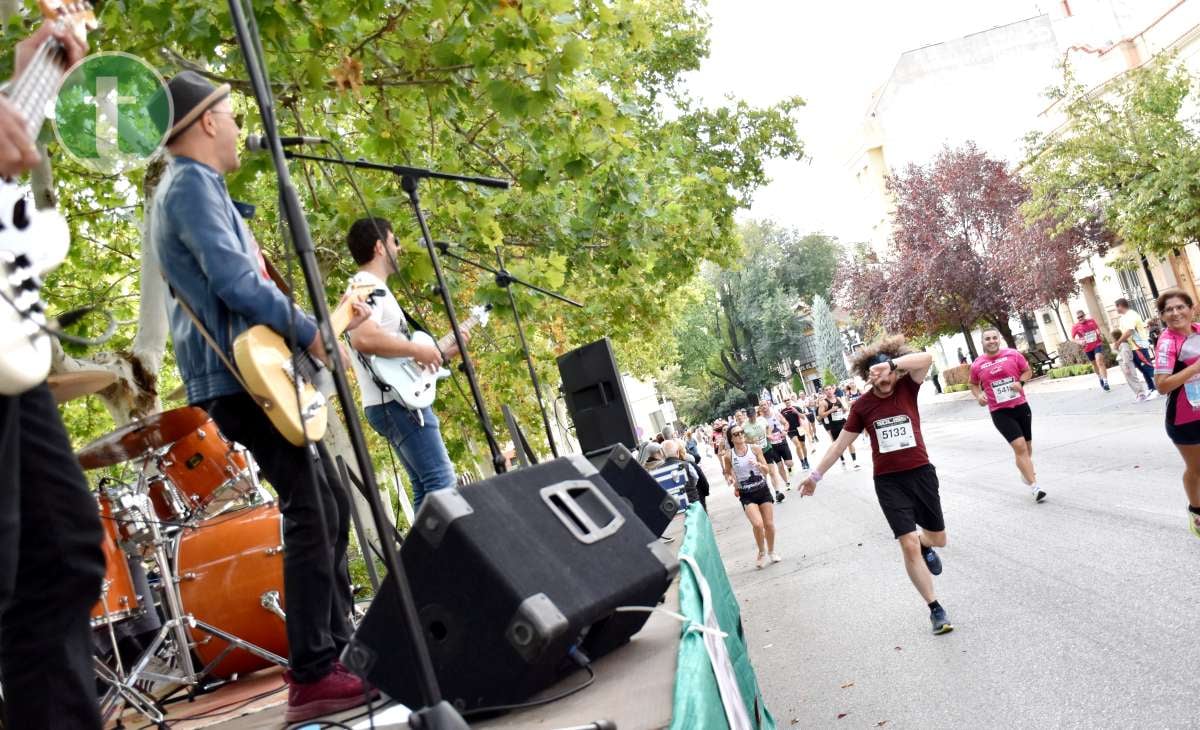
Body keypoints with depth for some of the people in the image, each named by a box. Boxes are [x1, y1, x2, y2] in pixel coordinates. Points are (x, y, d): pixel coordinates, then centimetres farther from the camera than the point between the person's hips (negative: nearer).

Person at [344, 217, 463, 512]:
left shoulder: (373, 289, 23)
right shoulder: (368, 286, -8)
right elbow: (364, 339, -28)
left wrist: (443, 353, 20)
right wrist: (418, 349, -19)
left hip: (398, 401, 11)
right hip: (396, 403, -11)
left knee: (426, 487, 9)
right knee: (442, 482, -15)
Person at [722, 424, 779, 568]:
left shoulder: (754, 448, -5)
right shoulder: (728, 455, -7)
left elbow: (766, 470, -2)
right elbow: (727, 472, 10)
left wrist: (758, 464, -23)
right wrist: (730, 478, -12)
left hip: (762, 489, 2)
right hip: (746, 495, -2)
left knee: (769, 524, 7)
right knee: (757, 524, -19)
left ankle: (771, 551, 32)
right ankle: (761, 552, 8)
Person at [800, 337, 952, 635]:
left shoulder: (907, 387, -5)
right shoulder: (862, 406, -4)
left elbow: (926, 358, -25)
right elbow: (841, 442, 4)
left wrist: (890, 364, -39)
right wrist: (816, 474, 5)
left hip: (921, 473, 1)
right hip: (889, 481, -1)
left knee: (938, 539, 13)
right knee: (908, 546, -7)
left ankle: (924, 544, 52)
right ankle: (936, 609, 7)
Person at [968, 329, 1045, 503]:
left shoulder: (1013, 354, -4)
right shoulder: (977, 365, -4)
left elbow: (1028, 371, 8)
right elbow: (973, 384, 13)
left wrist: (1021, 382, -12)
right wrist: (979, 396, -6)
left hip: (1021, 406, 2)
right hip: (999, 412, -2)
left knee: (1027, 445, 17)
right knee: (1019, 446, -14)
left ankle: (1025, 472, 47)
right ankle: (1034, 487, -11)